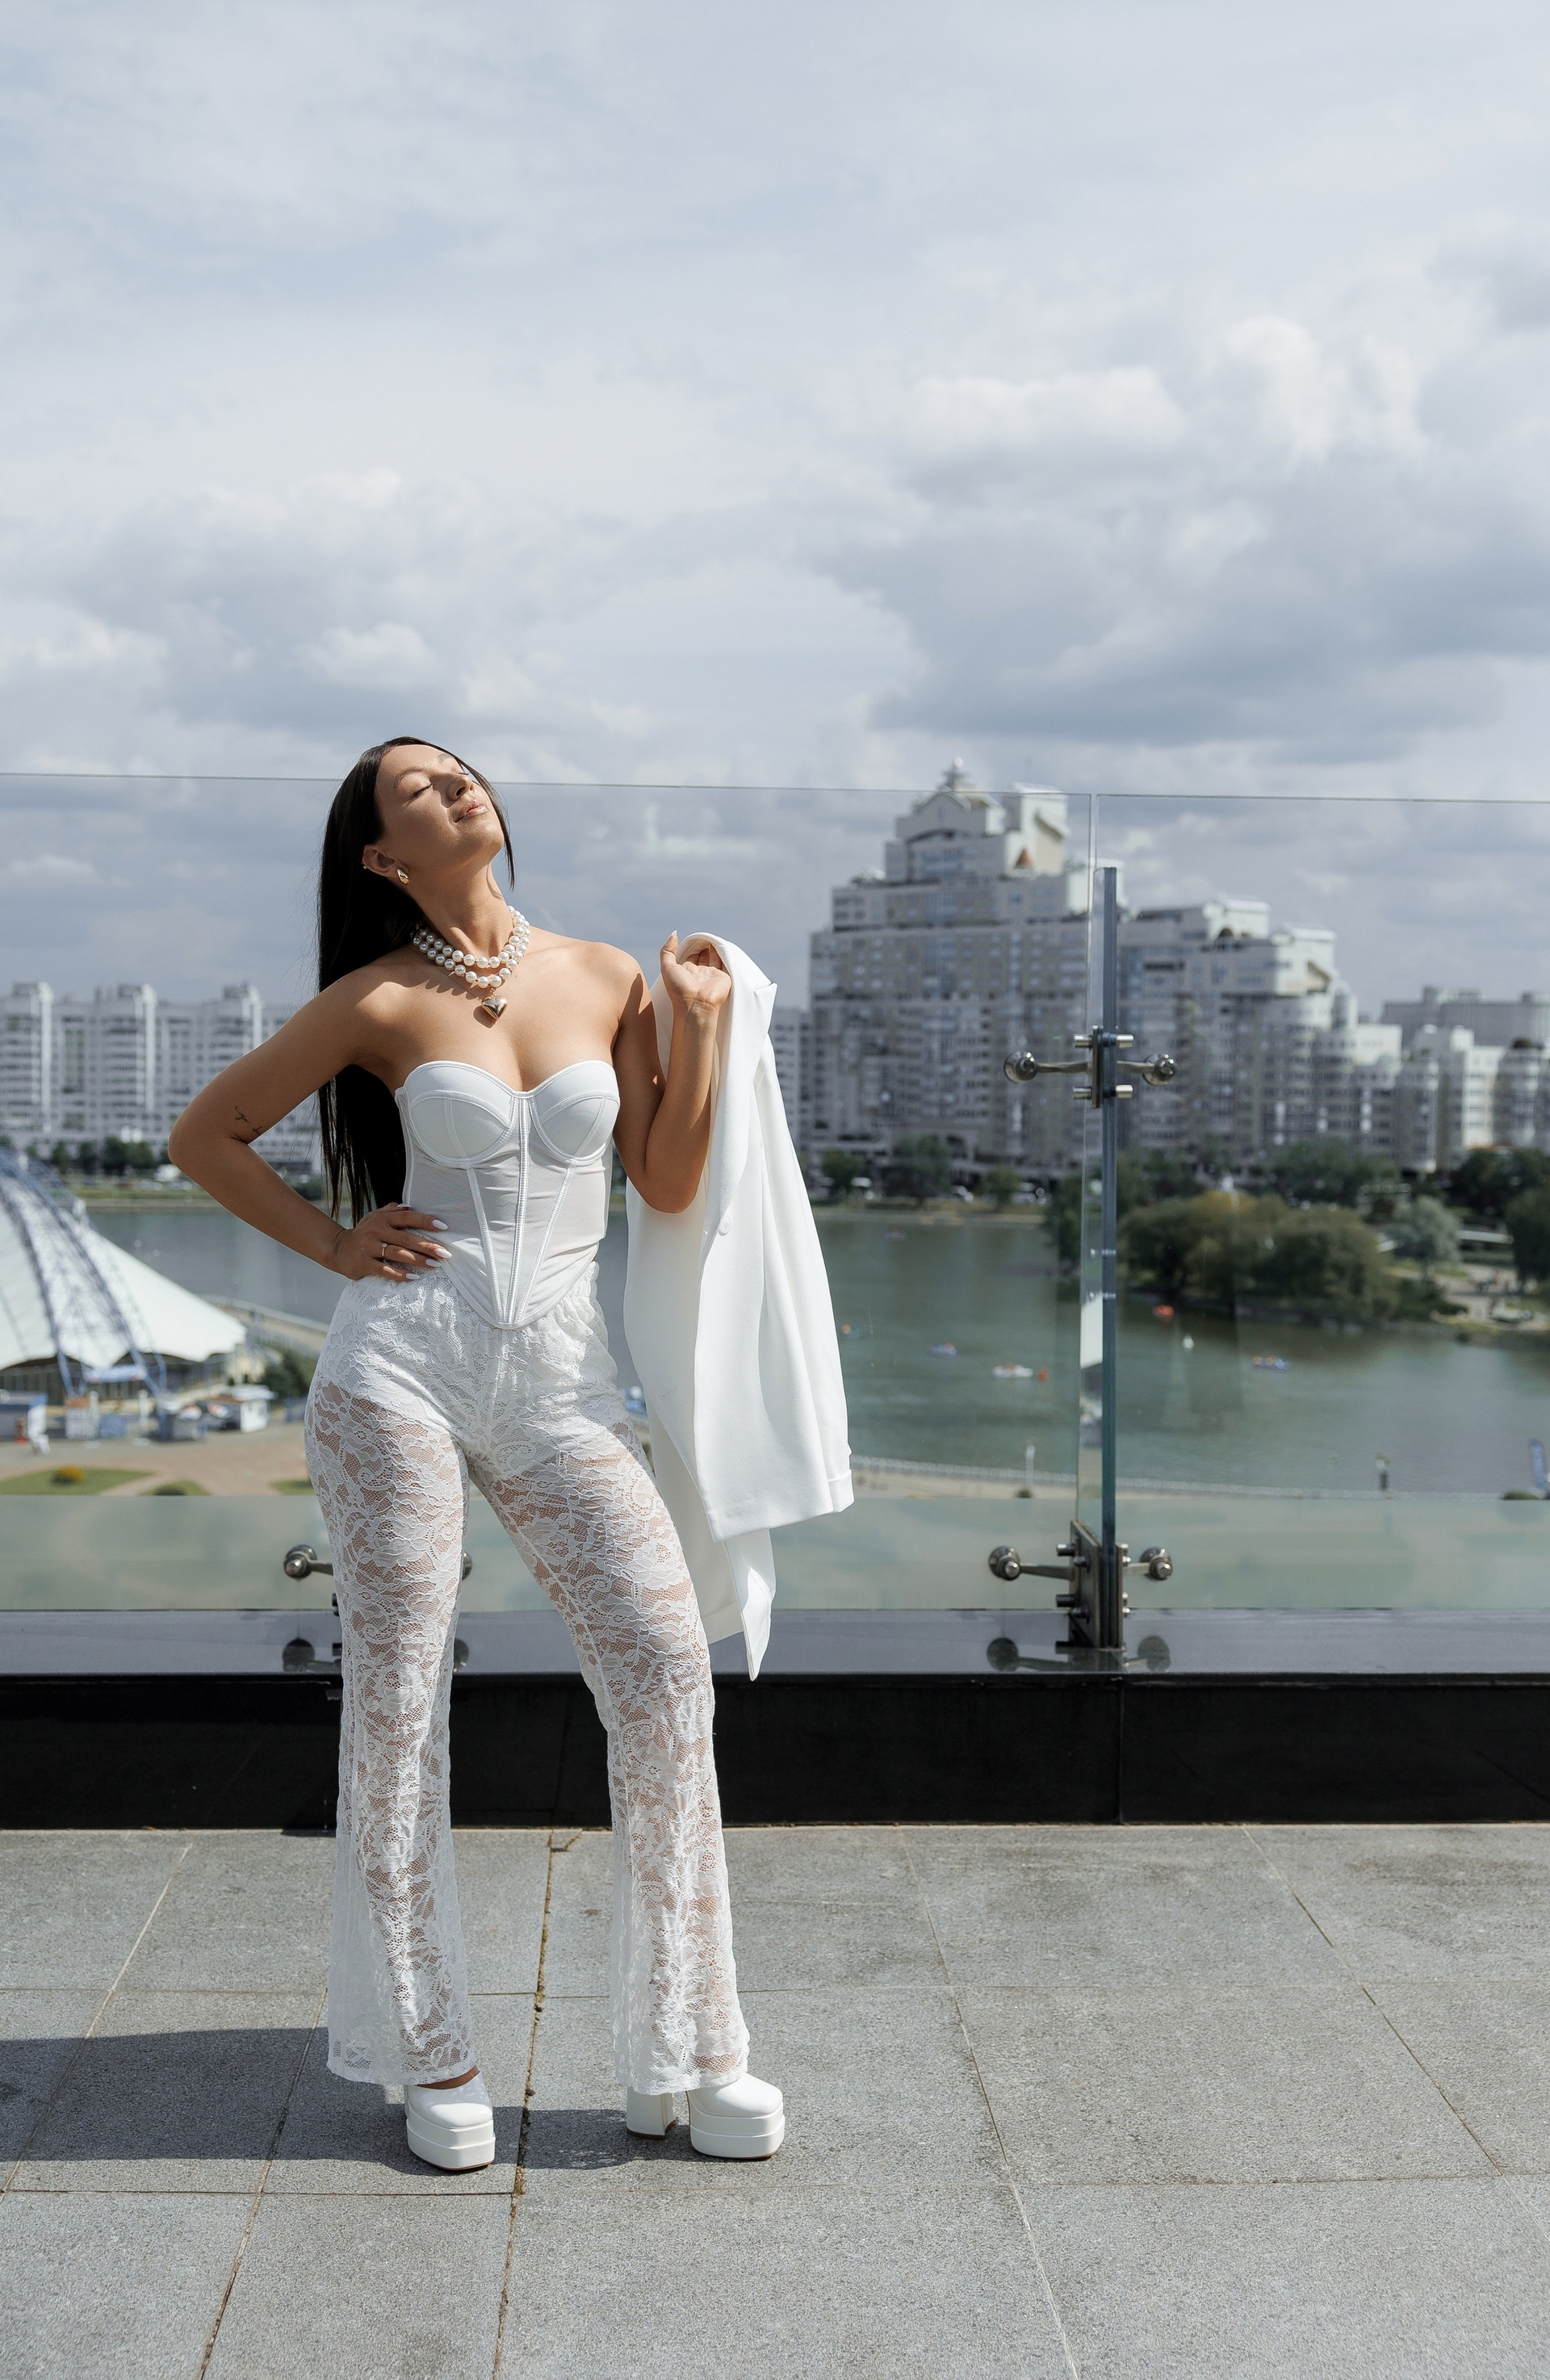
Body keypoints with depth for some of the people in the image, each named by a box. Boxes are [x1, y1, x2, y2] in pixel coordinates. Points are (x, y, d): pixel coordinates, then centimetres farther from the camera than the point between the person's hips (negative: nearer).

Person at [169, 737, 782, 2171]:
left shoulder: (607, 978, 9)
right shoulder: (382, 1002, 2)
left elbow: (670, 1185, 9)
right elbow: (206, 1136, 10)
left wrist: (701, 1031, -1)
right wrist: (334, 1243, 2)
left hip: (561, 1378, 2)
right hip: (403, 1363, -2)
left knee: (667, 1671, -6)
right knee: (397, 1695, 1)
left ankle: (687, 2051, 8)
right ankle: (432, 2054, 18)